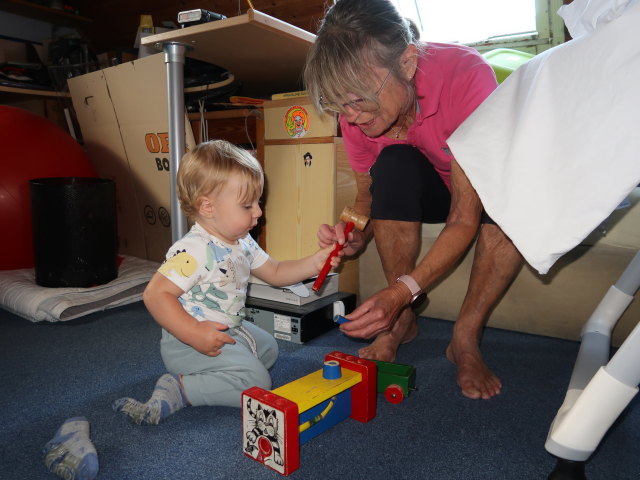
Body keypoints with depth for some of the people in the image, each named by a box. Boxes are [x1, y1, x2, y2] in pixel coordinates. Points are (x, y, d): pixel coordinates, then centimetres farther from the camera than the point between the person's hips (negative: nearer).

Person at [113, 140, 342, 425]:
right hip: (191, 341, -10)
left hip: (230, 331, 10)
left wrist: (313, 263, -2)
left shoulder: (243, 244, 3)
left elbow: (274, 273, 12)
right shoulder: (194, 251, -27)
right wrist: (194, 333, -34)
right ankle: (177, 391, -9)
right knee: (255, 382, -19)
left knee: (268, 347, 25)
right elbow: (155, 295, -29)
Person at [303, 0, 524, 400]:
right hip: (424, 190, 3)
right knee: (392, 166, -31)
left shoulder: (466, 75, -34)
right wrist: (357, 235, -30)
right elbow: (367, 193, -8)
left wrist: (403, 291, -45)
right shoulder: (356, 106, -21)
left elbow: (464, 220, -35)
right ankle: (403, 322, -17)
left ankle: (466, 337, -19)